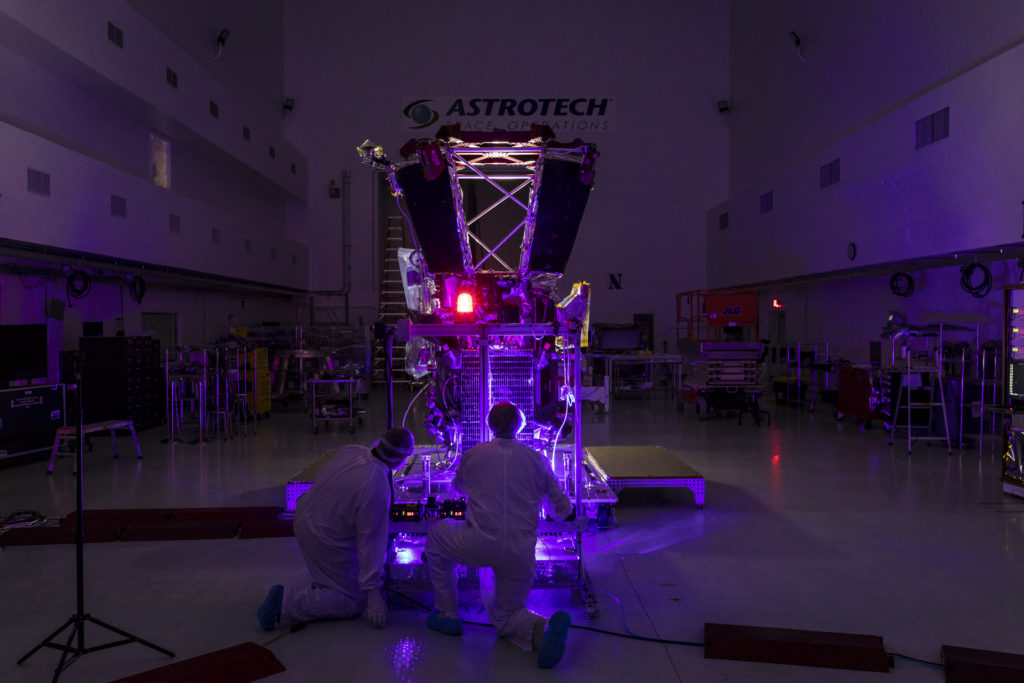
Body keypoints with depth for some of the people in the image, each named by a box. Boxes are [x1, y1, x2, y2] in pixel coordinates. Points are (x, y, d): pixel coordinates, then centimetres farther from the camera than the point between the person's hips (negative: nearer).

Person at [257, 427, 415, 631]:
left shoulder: (350, 450, -10)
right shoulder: (377, 489, -30)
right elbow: (371, 542, -25)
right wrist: (373, 593, -18)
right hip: (326, 541, -7)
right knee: (354, 603, 6)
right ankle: (286, 603, -4)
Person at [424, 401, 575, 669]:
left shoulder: (472, 455, 8)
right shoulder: (537, 459, 9)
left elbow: (458, 486, 31)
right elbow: (563, 510, 14)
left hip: (479, 545, -2)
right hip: (521, 554, 2)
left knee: (436, 534, 28)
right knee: (505, 617, 23)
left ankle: (447, 615, 25)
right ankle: (542, 629, -12)